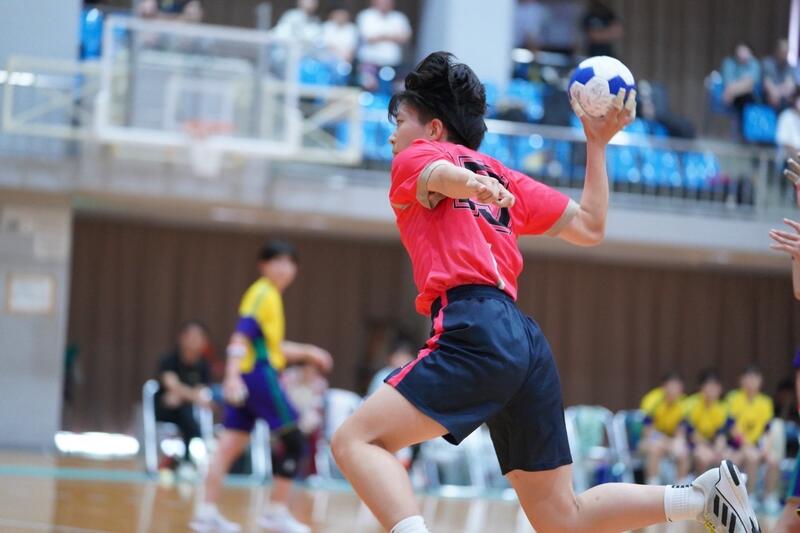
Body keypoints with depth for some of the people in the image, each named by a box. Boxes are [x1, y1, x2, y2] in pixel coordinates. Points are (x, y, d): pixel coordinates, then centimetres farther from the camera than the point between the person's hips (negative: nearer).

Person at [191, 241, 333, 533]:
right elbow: (242, 335, -20)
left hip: (250, 377, 9)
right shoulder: (263, 294, -9)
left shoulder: (271, 296, 19)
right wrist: (233, 375, -30)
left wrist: (307, 353, 27)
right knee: (293, 441, -4)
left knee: (231, 444, 4)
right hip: (259, 375, -9)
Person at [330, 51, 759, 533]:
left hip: (477, 334, -8)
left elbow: (441, 174, -15)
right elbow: (590, 227, 27)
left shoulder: (415, 157, 10)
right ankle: (707, 492, 3)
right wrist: (597, 145, 39)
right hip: (526, 343, 8)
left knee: (356, 441, -15)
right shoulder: (498, 174, 28)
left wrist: (473, 185, -38)